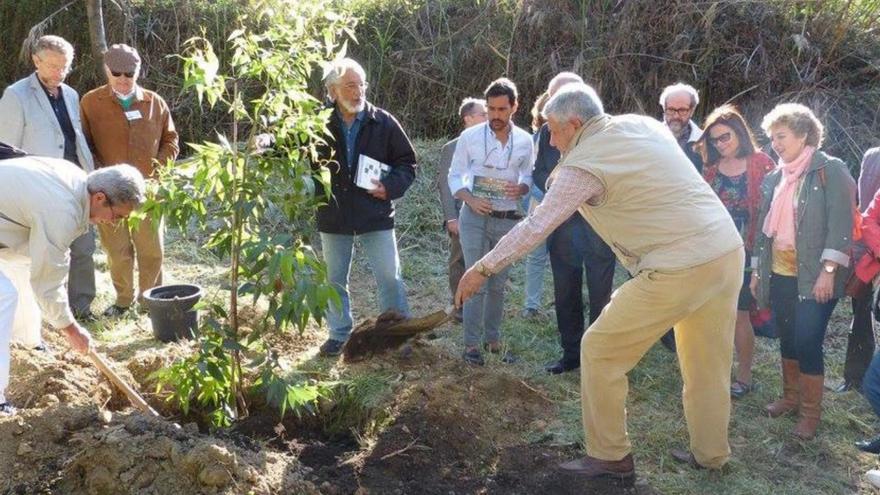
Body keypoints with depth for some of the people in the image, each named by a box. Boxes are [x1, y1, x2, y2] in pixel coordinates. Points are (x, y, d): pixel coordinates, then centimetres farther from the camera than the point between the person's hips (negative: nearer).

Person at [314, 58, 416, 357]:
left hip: (375, 215, -1)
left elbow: (407, 162, 3)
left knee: (389, 277, 3)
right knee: (335, 279, 13)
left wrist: (391, 186, -13)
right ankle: (339, 334, 29)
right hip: (333, 216, 1)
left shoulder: (383, 122, -4)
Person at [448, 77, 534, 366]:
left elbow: (528, 175, 10)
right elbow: (455, 176, -1)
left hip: (507, 220, 3)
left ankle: (492, 339, 23)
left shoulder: (525, 141, 0)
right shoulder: (470, 136, -6)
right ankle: (471, 343, 3)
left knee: (498, 284, 11)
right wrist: (470, 200, -17)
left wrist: (521, 188, -13)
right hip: (475, 218, -3)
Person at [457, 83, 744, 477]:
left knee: (600, 351, 5)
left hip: (679, 268, -8)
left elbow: (535, 226, -10)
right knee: (708, 364, 21)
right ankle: (710, 454, 35)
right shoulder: (642, 124, 12)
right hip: (729, 252, 8)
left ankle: (610, 457, 14)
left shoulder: (584, 164, -9)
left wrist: (483, 268, -1)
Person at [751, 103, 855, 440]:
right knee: (787, 339, 14)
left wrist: (828, 272, -19)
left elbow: (841, 224, -13)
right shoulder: (775, 178, 14)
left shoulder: (830, 170, -7)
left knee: (807, 343, -7)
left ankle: (810, 412, 8)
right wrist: (757, 269, 15)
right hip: (780, 273, 6)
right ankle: (791, 397, 31)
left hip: (814, 277, -6)